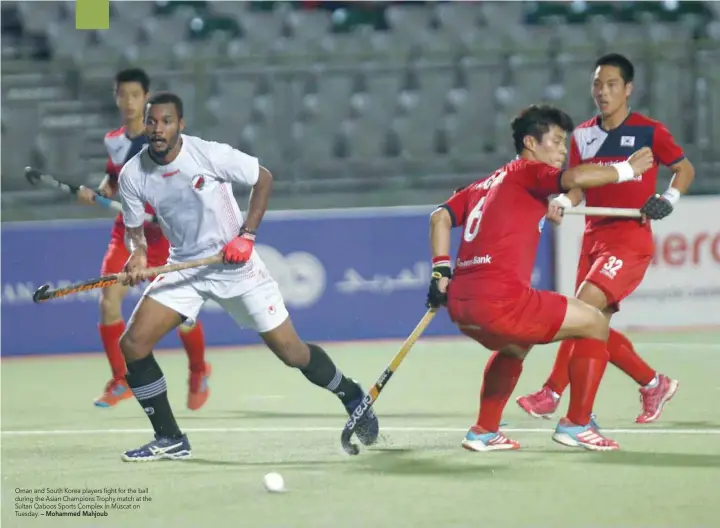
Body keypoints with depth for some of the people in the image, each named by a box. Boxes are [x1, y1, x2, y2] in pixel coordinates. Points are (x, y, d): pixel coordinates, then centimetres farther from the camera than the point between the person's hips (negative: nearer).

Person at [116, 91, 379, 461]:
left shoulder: (211, 155, -19)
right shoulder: (132, 175, -9)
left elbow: (263, 179, -5)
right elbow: (134, 227, 5)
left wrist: (246, 235, -13)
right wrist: (138, 253, -18)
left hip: (233, 261, -3)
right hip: (183, 266, 3)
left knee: (291, 353, -1)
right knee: (132, 345, -13)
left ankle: (352, 397, 27)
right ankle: (170, 440, -1)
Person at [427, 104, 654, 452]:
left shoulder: (487, 184, 24)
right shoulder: (527, 172, 1)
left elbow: (440, 217, 20)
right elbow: (575, 178, -18)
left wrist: (441, 272, 16)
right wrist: (626, 169, -6)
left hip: (459, 302, 9)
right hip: (500, 298, -9)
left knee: (515, 346, 39)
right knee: (594, 324, 4)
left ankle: (484, 431, 33)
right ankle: (576, 424, 6)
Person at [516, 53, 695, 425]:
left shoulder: (649, 131, -3)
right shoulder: (583, 136, 10)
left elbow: (685, 169, 9)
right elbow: (578, 185, 9)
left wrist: (669, 198, -9)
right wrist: (562, 202, -12)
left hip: (631, 239, -6)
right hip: (594, 238, 6)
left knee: (585, 308, -22)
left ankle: (552, 393, -21)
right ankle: (654, 384, 23)